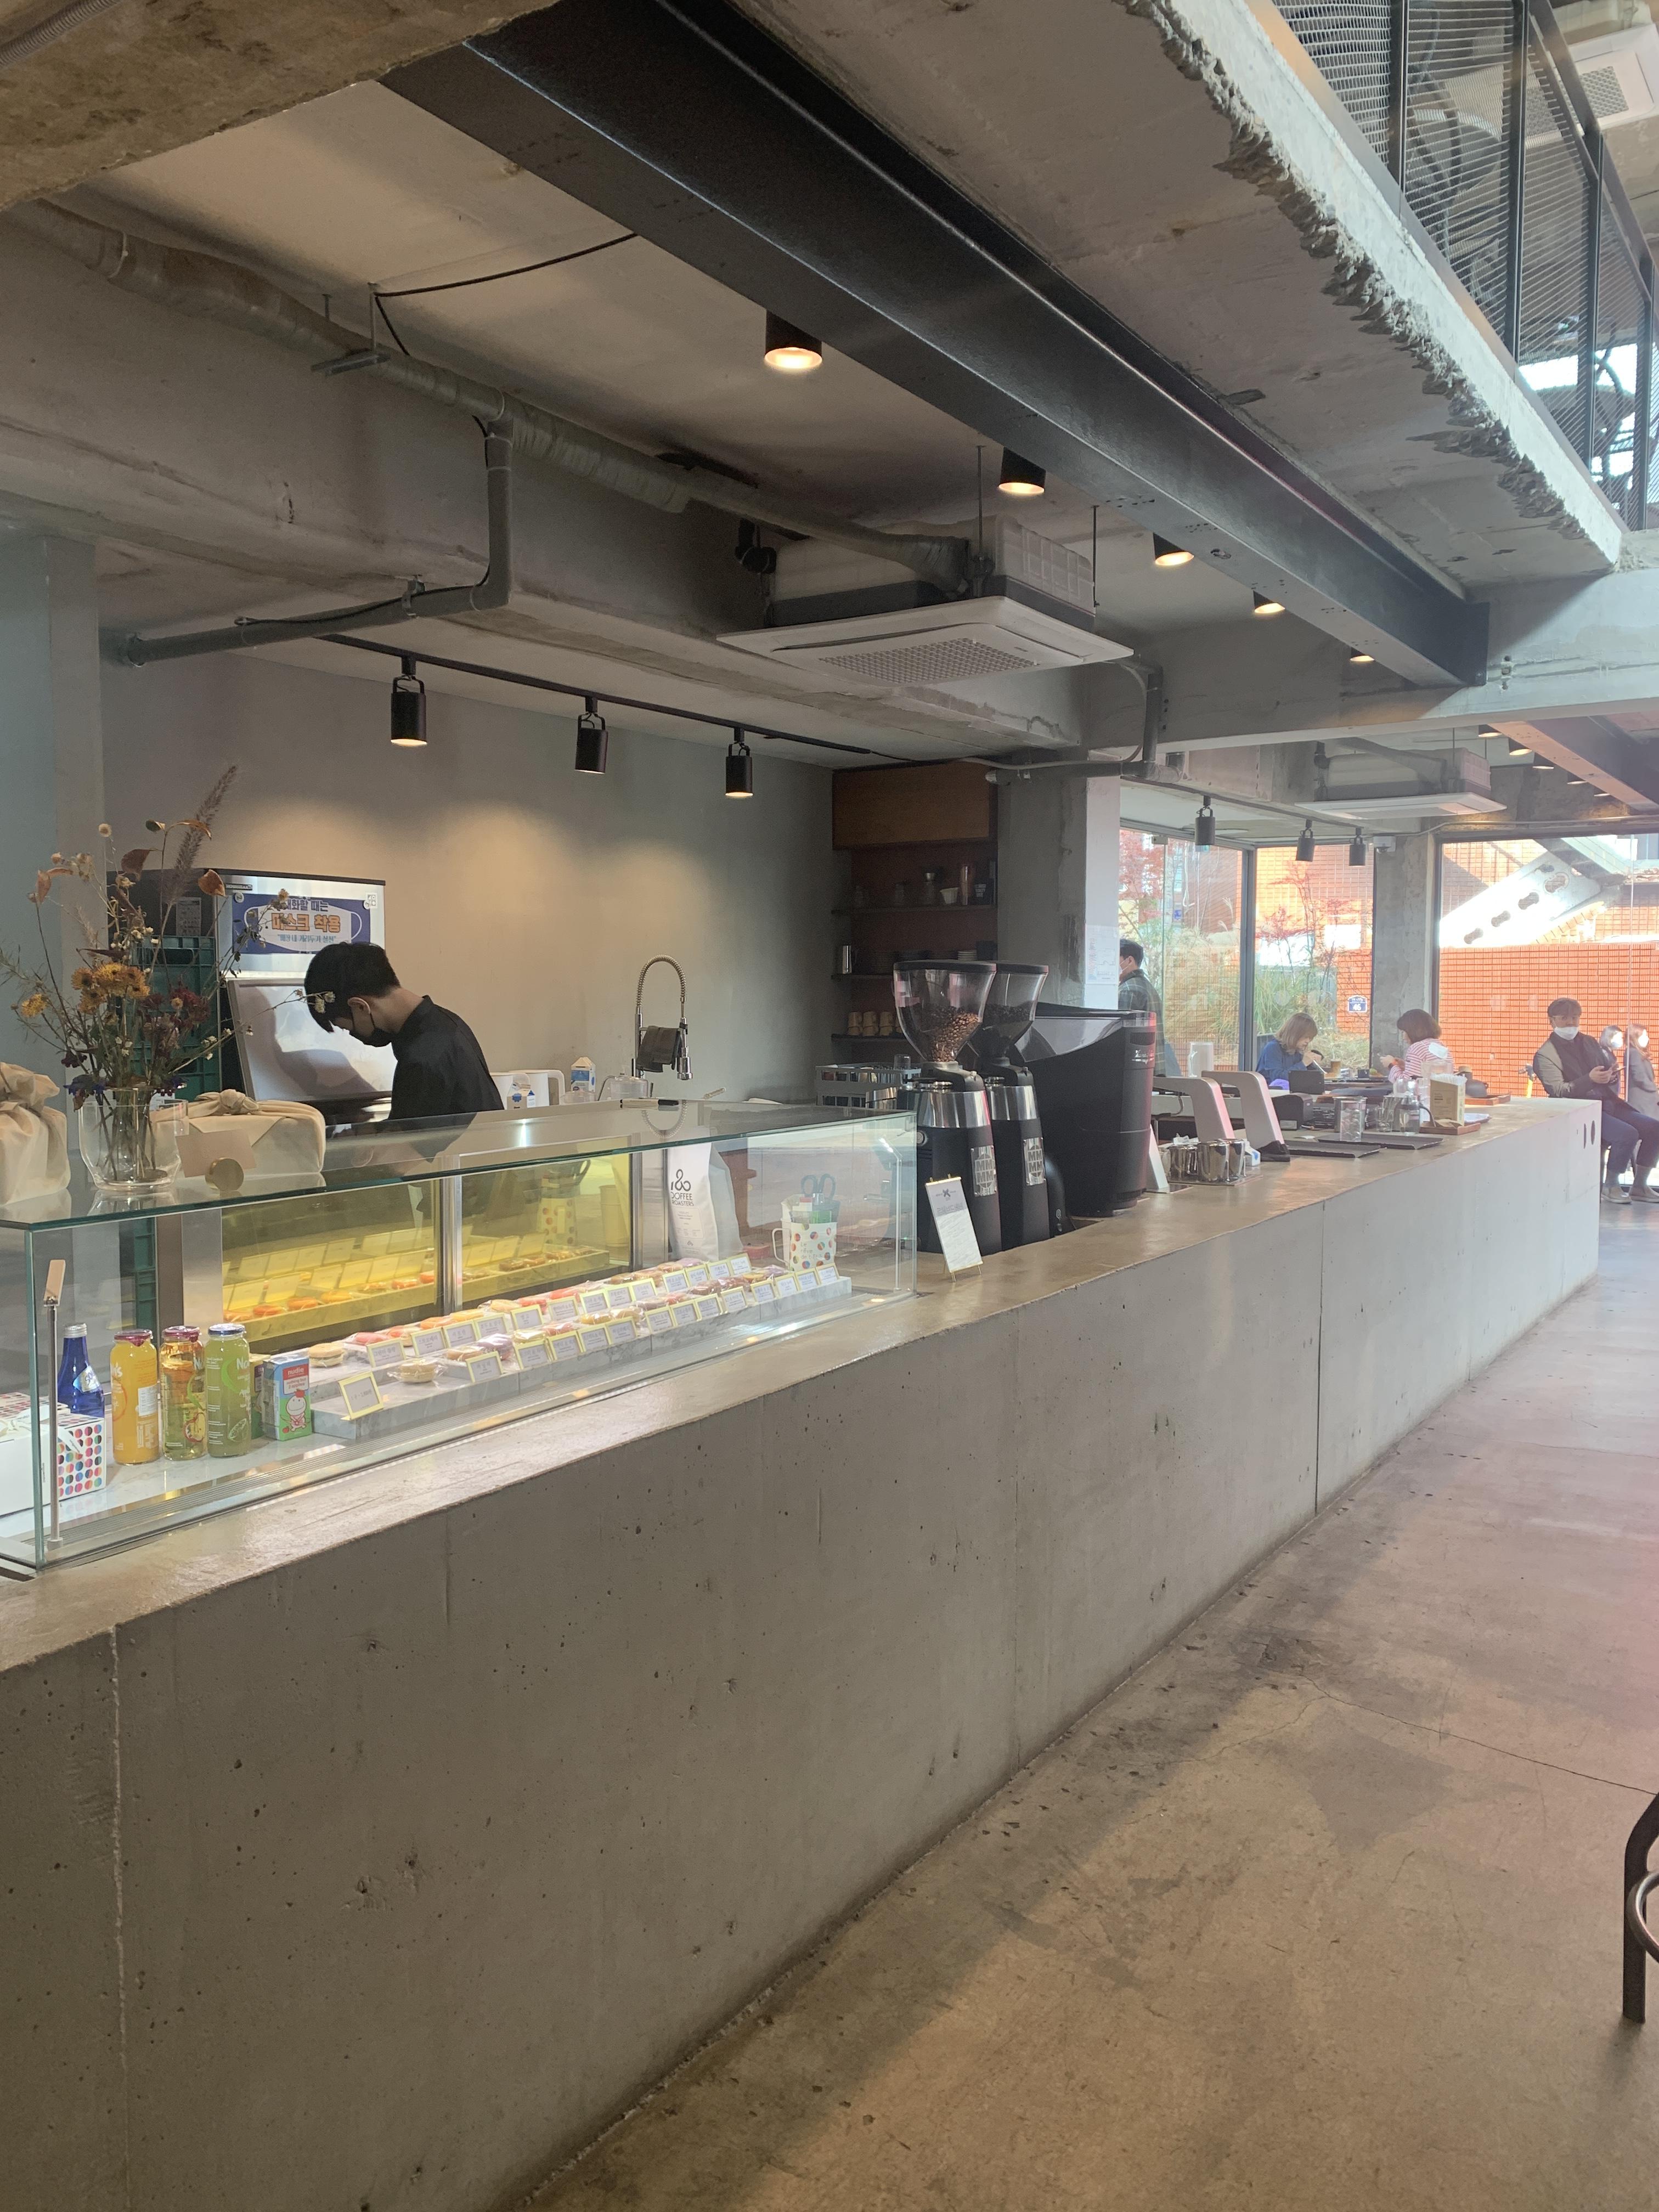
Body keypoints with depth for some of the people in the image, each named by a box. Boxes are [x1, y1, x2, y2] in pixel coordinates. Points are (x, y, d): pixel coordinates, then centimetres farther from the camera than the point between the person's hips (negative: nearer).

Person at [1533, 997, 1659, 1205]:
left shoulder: (1588, 1042, 18)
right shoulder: (1545, 1055, -5)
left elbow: (1608, 1067, 24)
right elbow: (1559, 1092, -15)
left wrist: (1613, 1073, -2)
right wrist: (1590, 1080, -28)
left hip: (1608, 1103, 7)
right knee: (1627, 1134, -28)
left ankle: (1640, 1186, 3)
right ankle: (1610, 1187, -9)